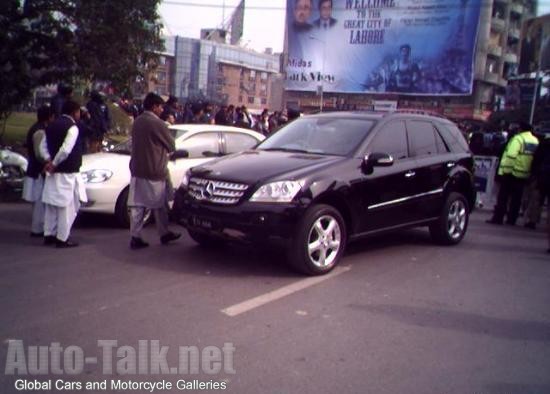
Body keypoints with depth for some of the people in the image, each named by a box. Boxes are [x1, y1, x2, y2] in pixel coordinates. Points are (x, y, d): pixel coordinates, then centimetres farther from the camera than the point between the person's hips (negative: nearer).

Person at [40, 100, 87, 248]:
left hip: (53, 172, 9)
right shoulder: (72, 127, -14)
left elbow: (43, 146, 12)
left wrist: (49, 161, 0)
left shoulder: (52, 125, 13)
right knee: (68, 206, -1)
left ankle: (49, 235, 23)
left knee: (51, 204, 15)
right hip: (67, 173, -9)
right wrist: (54, 164, -12)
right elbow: (65, 150, -23)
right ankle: (62, 238, 1)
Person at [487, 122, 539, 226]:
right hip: (525, 174, 6)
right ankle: (511, 219, 13)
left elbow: (510, 155, -21)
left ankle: (498, 218, 0)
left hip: (512, 173, -6)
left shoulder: (518, 138, -12)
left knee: (503, 197, 0)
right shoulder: (535, 141, 10)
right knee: (516, 198, 11)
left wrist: (505, 169, -17)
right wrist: (531, 171, 17)